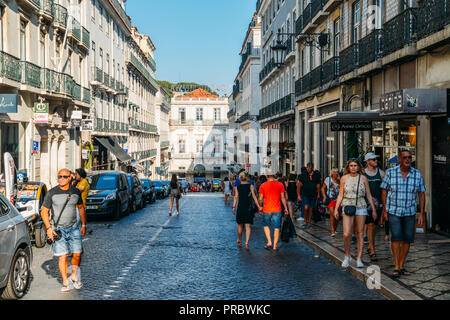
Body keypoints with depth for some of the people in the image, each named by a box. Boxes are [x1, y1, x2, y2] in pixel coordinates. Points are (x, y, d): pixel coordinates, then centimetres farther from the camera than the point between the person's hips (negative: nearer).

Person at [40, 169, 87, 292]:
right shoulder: (52, 193, -7)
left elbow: (81, 208, 13)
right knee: (62, 256, -4)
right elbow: (44, 211, -2)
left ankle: (74, 276, 24)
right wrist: (48, 228, -11)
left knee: (77, 254, 0)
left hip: (73, 227, 2)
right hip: (58, 229, -2)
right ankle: (65, 281, 10)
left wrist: (84, 225, 10)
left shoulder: (76, 192, 0)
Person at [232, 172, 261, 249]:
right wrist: (258, 206, -3)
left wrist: (234, 207, -8)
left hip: (240, 208, 2)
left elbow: (236, 197, -5)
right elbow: (254, 197, -6)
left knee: (240, 225, 18)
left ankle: (239, 240, 35)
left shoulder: (237, 187, 4)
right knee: (248, 226, -2)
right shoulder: (251, 186, -1)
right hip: (249, 209, -2)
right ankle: (246, 242, -18)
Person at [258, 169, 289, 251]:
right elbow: (283, 198, 1)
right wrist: (286, 208, 9)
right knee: (277, 228, 6)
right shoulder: (280, 185, -2)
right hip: (277, 210, 1)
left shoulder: (263, 185, -5)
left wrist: (260, 206, 17)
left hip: (266, 210, 0)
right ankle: (275, 246, 6)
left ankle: (269, 242, 10)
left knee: (266, 225, 20)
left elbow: (260, 199, -1)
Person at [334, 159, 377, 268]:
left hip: (361, 208, 1)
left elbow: (368, 195, 8)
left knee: (360, 234, 2)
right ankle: (347, 256, 12)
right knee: (347, 234, -9)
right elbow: (340, 195, 7)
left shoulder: (363, 178, 4)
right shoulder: (344, 178, 5)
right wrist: (336, 209, 0)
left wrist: (373, 209, 6)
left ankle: (359, 259, 10)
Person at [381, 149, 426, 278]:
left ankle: (401, 266, 18)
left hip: (410, 212, 3)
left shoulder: (417, 174, 0)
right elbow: (384, 191, 1)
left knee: (407, 239, 4)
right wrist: (384, 210, -3)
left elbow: (421, 195, 4)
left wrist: (422, 214, 0)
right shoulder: (391, 172, -4)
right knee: (396, 237, -14)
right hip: (393, 211, -2)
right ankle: (396, 267, -9)